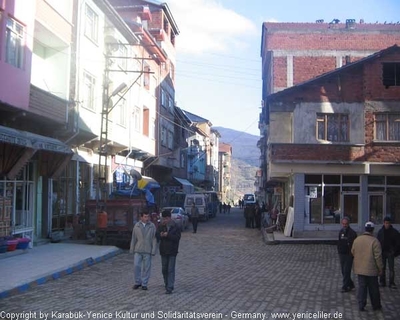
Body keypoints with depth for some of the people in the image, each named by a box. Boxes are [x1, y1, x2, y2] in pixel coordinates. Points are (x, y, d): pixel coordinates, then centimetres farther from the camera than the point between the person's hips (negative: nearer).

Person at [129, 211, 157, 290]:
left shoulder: (152, 226, -2)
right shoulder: (137, 226, 2)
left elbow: (154, 239, -2)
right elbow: (133, 239, 7)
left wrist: (153, 251, -7)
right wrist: (132, 250, 7)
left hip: (147, 251, -1)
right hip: (138, 250, 1)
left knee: (146, 268, 4)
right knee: (136, 266, -1)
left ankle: (144, 284, 15)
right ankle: (137, 282, 16)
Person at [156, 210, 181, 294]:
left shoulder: (176, 227, -7)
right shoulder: (161, 226, 3)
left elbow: (177, 237, -16)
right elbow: (157, 236, -2)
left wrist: (168, 235, -25)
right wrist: (160, 235, -25)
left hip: (172, 252, -4)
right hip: (163, 251, 4)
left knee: (171, 270, -6)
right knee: (164, 269, 14)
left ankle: (169, 288, -6)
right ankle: (167, 284, 31)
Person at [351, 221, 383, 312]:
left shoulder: (357, 239, 1)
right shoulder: (374, 241, -15)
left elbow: (353, 252, 12)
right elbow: (378, 256, -15)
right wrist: (380, 268, -6)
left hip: (359, 269, 4)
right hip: (371, 269, -4)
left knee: (362, 287, 9)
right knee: (373, 288, 10)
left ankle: (361, 306, 7)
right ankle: (376, 305, 23)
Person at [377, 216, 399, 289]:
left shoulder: (394, 232, -3)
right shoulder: (380, 231, 4)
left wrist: (394, 251, -11)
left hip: (390, 252, -2)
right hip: (382, 252, 2)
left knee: (391, 268, -3)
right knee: (382, 268, 8)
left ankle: (391, 283, 1)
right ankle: (382, 282, 16)